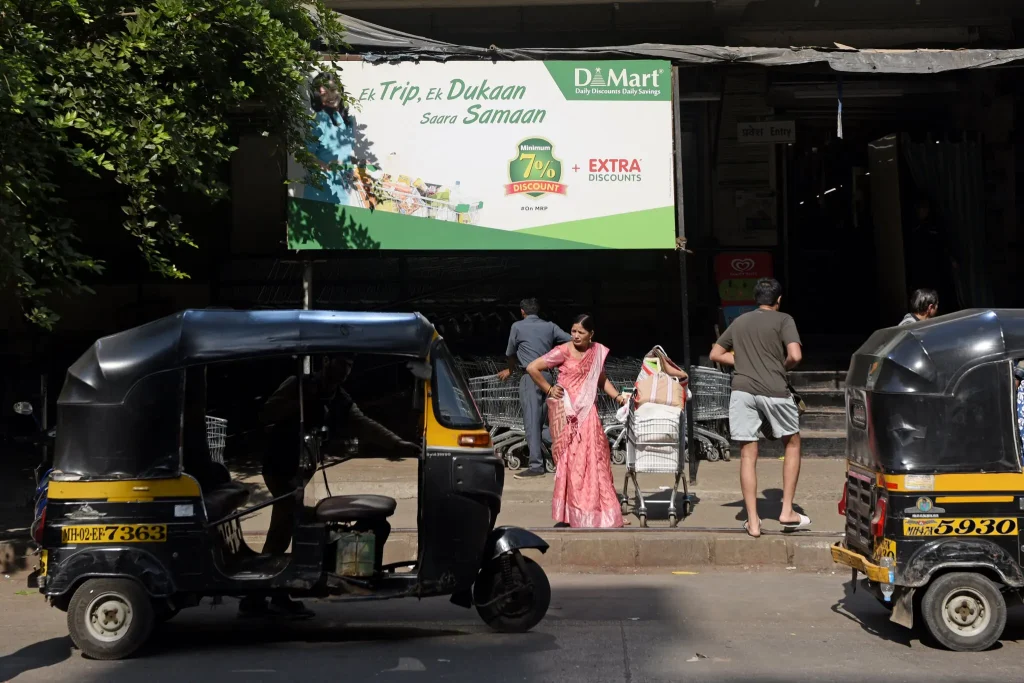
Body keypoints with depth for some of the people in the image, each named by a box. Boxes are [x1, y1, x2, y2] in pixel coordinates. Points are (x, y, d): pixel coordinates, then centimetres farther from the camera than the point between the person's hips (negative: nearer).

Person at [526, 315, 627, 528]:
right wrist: (548, 389, -6)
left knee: (593, 459, 3)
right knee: (570, 460, -4)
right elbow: (532, 368, -10)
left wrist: (617, 396, 9)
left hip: (587, 412, 5)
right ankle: (569, 514, 5)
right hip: (567, 412, -5)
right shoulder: (563, 351, -8)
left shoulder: (598, 352, 9)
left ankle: (593, 511, 14)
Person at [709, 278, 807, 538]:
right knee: (792, 444, 17)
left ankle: (753, 521, 3)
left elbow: (715, 354, 23)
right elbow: (795, 356, -9)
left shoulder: (739, 322, 18)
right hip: (774, 392, -3)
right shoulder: (783, 320, 4)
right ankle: (787, 511, 14)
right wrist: (783, 367, 11)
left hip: (742, 390, 3)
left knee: (748, 455, 5)